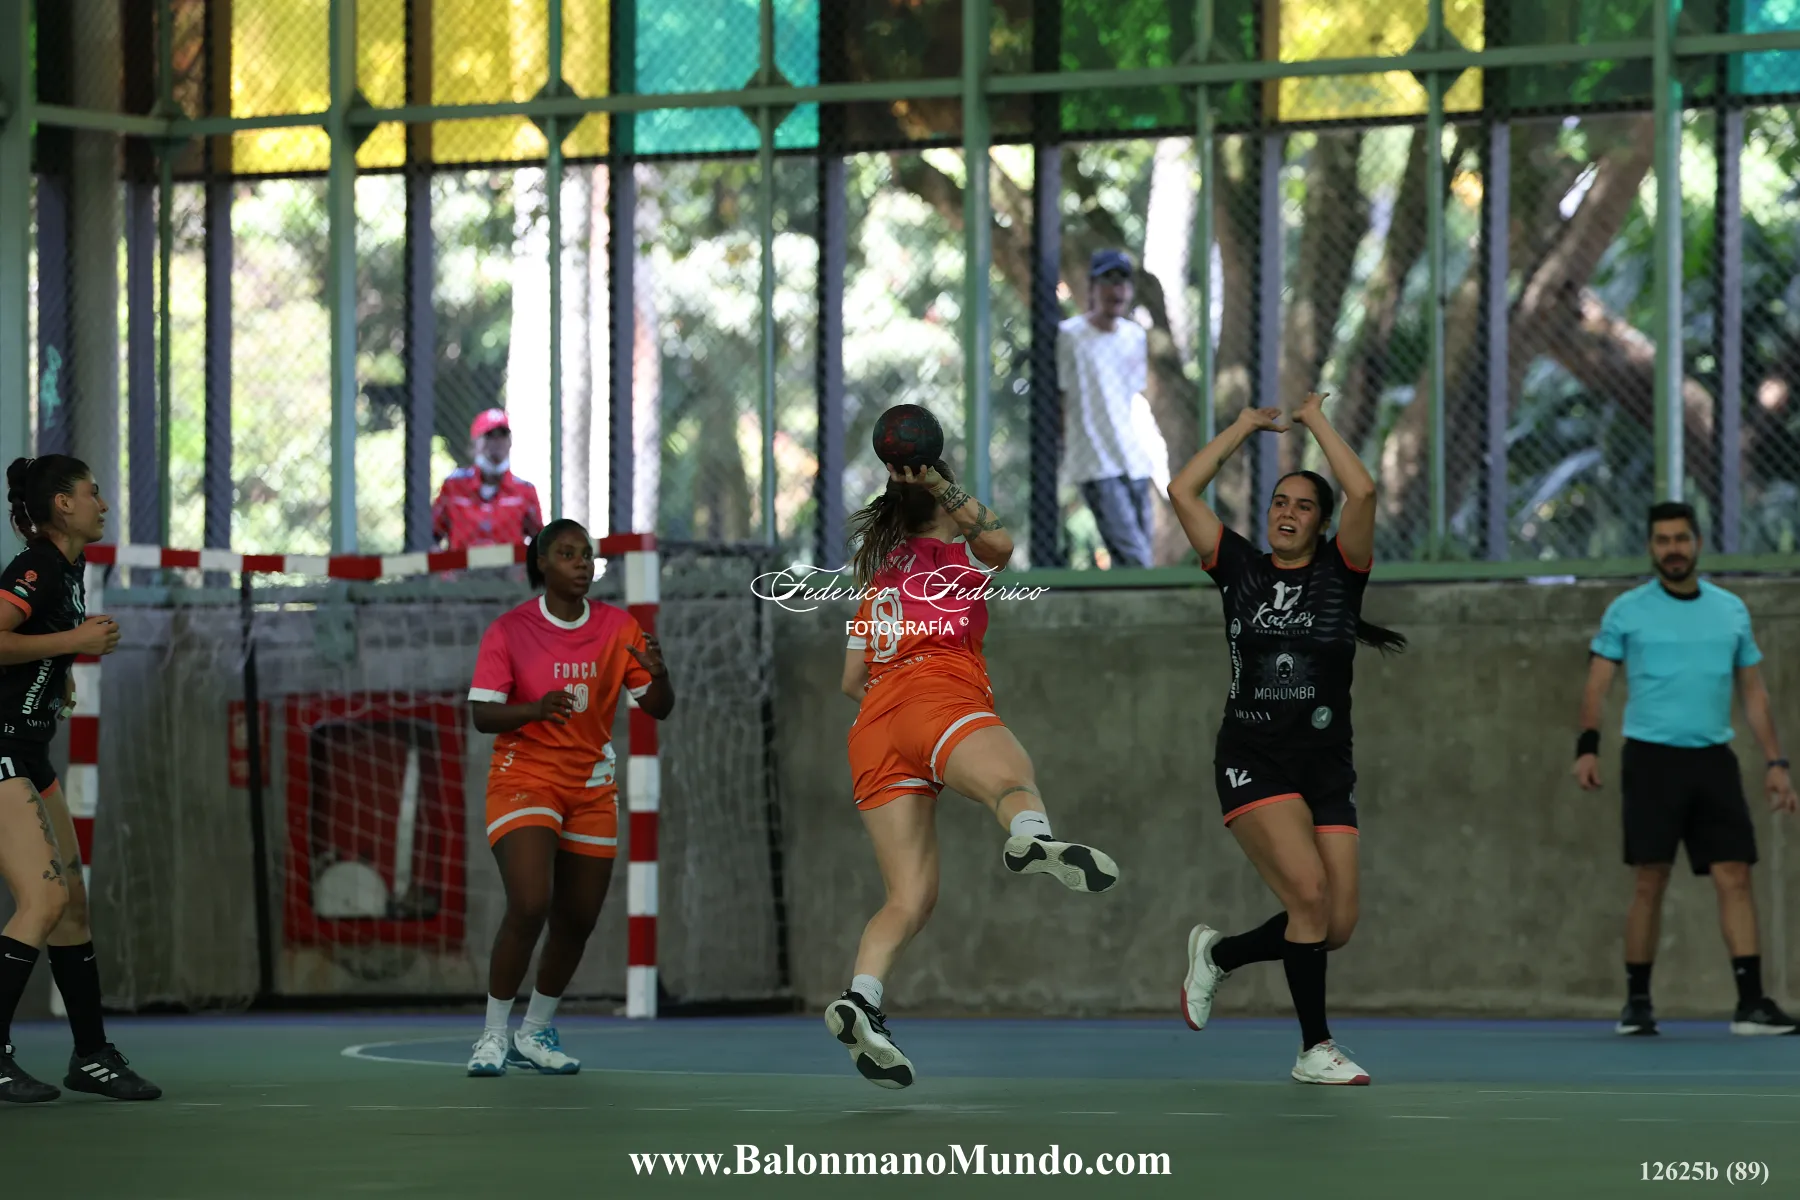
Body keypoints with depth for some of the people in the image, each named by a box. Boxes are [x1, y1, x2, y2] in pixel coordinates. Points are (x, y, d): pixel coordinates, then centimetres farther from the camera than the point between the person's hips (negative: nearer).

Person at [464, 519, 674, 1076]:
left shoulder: (617, 627, 1)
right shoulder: (509, 631, -8)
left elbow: (659, 708, 1)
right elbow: (483, 713, -13)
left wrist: (656, 672, -22)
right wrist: (536, 709, -32)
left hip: (591, 788, 5)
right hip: (524, 776, -5)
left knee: (577, 919, 5)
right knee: (529, 905, -22)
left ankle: (535, 1034, 24)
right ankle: (494, 1035, -9)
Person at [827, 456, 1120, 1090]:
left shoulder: (876, 578, 33)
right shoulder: (964, 554, 18)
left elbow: (852, 681, 37)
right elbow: (999, 541, -4)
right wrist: (942, 487, 3)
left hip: (874, 728, 6)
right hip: (942, 696, -6)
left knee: (910, 897, 1)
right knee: (1010, 777, -35)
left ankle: (862, 997, -24)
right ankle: (1034, 836, -72)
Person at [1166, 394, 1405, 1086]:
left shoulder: (1340, 572, 5)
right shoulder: (1241, 569, 6)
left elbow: (1362, 492, -11)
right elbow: (1183, 492, 1)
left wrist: (1317, 423, 1)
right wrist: (1245, 427, 9)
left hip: (1326, 767, 2)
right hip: (1252, 762, -2)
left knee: (1336, 925, -3)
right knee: (1310, 891, -20)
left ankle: (1219, 954, 24)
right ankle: (1315, 1048, -9)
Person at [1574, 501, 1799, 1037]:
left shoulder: (1731, 611, 11)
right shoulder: (1626, 611, 3)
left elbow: (1753, 693, 15)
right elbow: (1597, 685, 1)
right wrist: (1587, 746, -13)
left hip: (1713, 760, 2)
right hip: (1651, 759, -2)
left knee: (1734, 878, -6)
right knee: (1649, 884, -2)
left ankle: (1751, 1003, -9)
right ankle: (1637, 1002, 8)